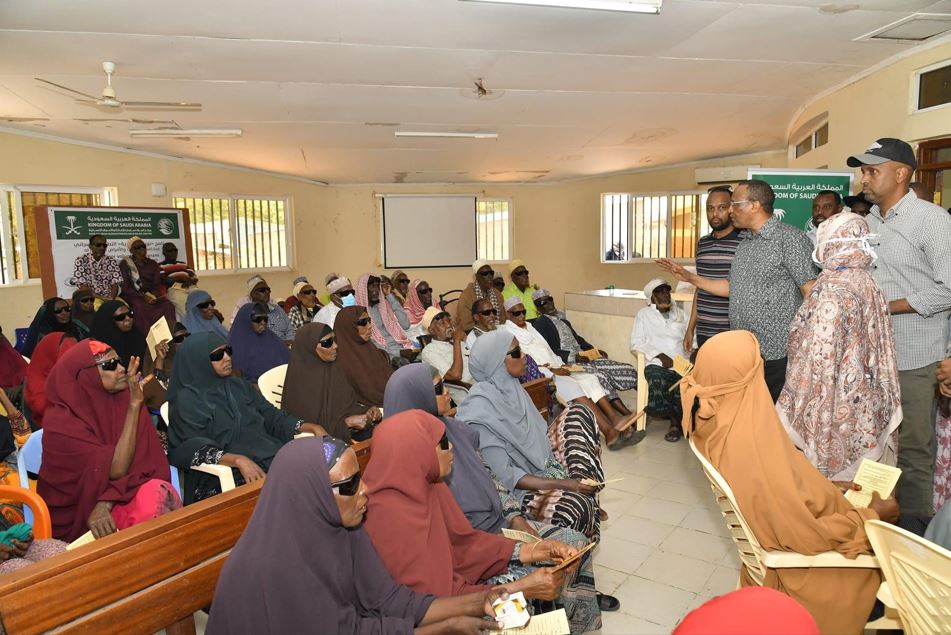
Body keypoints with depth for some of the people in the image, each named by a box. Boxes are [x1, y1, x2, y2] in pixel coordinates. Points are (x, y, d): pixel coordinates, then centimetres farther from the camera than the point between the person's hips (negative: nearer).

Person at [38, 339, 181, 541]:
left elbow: (143, 464, -9)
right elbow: (117, 469, -23)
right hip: (74, 517, -4)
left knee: (158, 492, -29)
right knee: (155, 496, -30)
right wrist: (134, 405, -25)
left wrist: (105, 504, -25)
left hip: (115, 498, 4)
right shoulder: (60, 422, -16)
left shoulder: (123, 399, -4)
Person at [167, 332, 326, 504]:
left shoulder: (238, 386, 19)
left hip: (270, 456, 6)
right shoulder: (188, 400, 1)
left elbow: (272, 416, 19)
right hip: (228, 475, -6)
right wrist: (238, 460, -28)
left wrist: (312, 427, 3)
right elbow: (191, 449, -12)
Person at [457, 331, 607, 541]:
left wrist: (584, 444, -1)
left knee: (578, 412, 4)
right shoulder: (481, 411, -26)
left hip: (545, 461, 9)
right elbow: (504, 475, -25)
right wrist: (562, 484, -25)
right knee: (578, 506, -31)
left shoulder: (511, 386, -1)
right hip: (520, 487, -9)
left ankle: (582, 482, 0)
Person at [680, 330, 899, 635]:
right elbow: (805, 535, -28)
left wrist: (824, 486, 7)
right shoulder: (751, 449, -38)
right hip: (790, 554, -7)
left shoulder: (715, 421, -13)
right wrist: (872, 516, -14)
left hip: (772, 526, 7)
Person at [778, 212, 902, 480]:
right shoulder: (867, 283, 4)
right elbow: (881, 353, 10)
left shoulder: (831, 291, -19)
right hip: (869, 407, 8)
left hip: (839, 409, -7)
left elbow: (821, 360, -20)